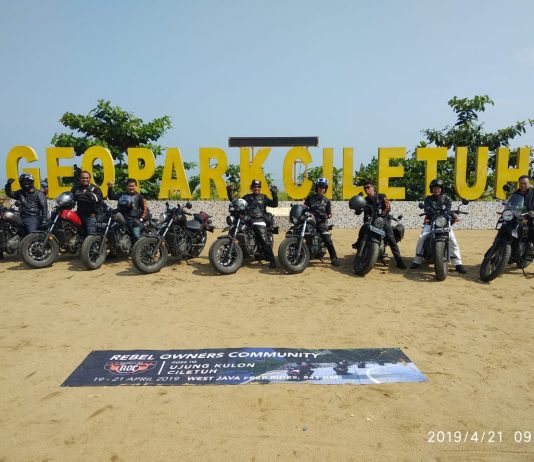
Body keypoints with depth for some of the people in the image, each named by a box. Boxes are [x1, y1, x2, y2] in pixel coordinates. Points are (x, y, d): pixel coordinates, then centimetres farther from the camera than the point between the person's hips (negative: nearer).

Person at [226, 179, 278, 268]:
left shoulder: (263, 197, 17)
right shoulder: (247, 197, 22)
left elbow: (274, 204, 7)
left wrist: (274, 194, -7)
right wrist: (229, 192, 13)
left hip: (259, 222, -2)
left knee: (264, 241, -15)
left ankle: (272, 260, -13)